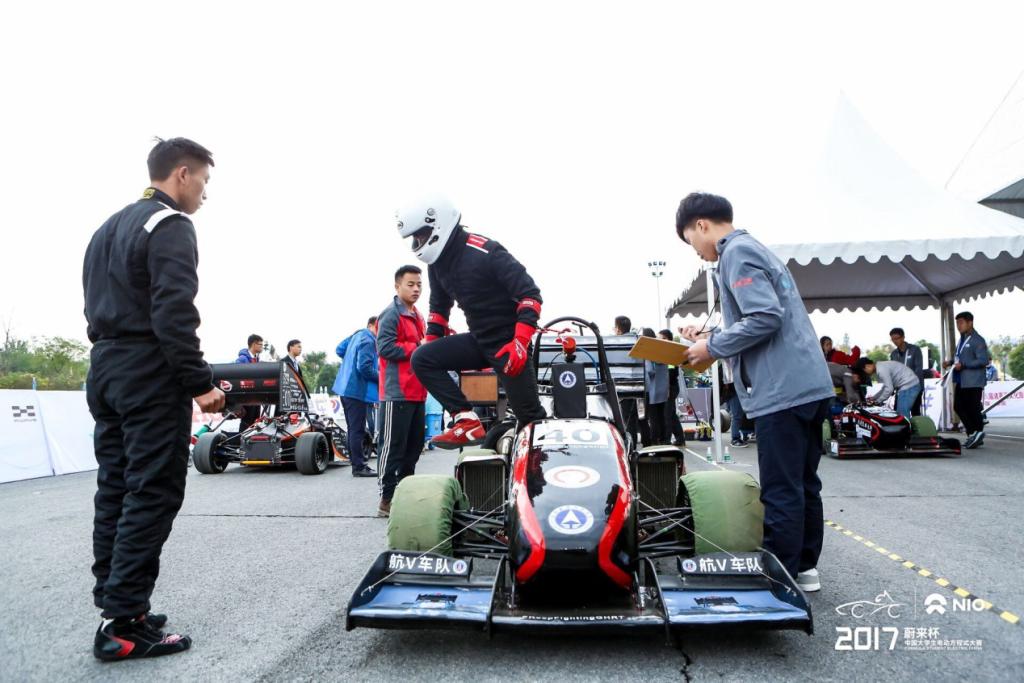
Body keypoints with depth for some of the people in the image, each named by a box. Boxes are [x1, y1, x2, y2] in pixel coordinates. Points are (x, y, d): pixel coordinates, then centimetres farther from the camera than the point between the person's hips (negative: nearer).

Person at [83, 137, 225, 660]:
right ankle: (123, 624, -3)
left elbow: (96, 305, 19)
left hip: (104, 367, 10)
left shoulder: (108, 228, 20)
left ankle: (113, 604, 19)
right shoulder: (170, 225, -10)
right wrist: (199, 383, -19)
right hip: (149, 373, -9)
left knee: (115, 490, 12)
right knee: (152, 495, -6)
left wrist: (109, 357, 18)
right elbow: (174, 314, -20)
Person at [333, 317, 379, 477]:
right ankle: (359, 467, -1)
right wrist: (380, 376, -8)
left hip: (346, 387, 10)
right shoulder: (368, 341, -16)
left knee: (354, 429, 13)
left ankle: (357, 464, 21)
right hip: (357, 390, -10)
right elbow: (365, 367, -23)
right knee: (358, 430, -5)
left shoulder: (357, 334, 11)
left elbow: (339, 350, 22)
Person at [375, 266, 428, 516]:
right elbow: (385, 348, -20)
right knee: (392, 446, -4)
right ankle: (387, 499, 2)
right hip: (397, 393, -10)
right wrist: (417, 347, -15)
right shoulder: (391, 314, -10)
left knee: (414, 445, 15)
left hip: (417, 392, 10)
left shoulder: (417, 316, 20)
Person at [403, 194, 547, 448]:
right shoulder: (437, 262, 6)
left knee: (530, 415, -5)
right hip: (478, 340, 7)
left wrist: (520, 342, -29)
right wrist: (431, 343, 14)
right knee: (421, 359, -9)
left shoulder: (485, 253, -19)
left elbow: (530, 293, -21)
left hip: (508, 343, -7)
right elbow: (439, 305, 22)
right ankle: (467, 422, -13)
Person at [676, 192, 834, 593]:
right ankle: (804, 568, 27)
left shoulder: (736, 253, -9)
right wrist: (714, 337, 17)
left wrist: (713, 348, -10)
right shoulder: (756, 249, 20)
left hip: (781, 391, -10)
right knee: (803, 484, 16)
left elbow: (765, 318, -21)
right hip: (810, 385, 10)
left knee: (780, 492, -2)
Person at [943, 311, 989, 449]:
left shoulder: (977, 340, -13)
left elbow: (984, 360, -20)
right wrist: (950, 362, 7)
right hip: (961, 381, 9)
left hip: (973, 382, -9)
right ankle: (972, 434, 19)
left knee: (973, 409, -2)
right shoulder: (962, 339, 16)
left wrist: (963, 365, -23)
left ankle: (978, 434, 10)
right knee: (958, 407, 10)